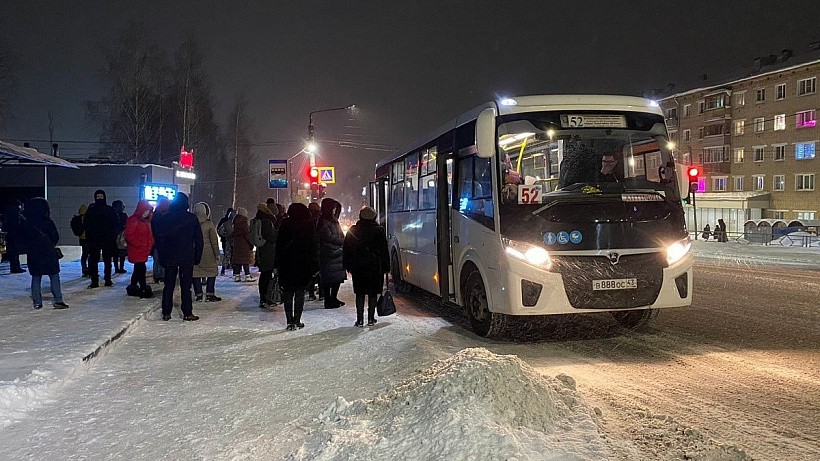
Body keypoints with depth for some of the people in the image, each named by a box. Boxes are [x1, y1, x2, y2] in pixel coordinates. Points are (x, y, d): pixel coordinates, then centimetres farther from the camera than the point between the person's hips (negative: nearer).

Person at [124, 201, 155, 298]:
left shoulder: (146, 221, 14)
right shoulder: (133, 220, -12)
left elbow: (149, 235, 20)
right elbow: (129, 235, -17)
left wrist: (149, 245, 6)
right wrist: (139, 244, -17)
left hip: (144, 250, 8)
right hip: (136, 250, -8)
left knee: (138, 269, 14)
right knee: (141, 269, -9)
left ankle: (132, 288, 25)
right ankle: (145, 290, -6)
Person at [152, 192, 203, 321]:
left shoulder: (164, 218, 1)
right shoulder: (192, 218, -2)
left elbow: (159, 238, 2)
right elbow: (199, 239, -1)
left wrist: (161, 256, 7)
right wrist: (197, 256, 5)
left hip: (169, 257, 2)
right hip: (187, 257, -2)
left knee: (169, 285, 10)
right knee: (186, 285, 0)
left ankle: (166, 313, 11)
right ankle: (187, 313, 0)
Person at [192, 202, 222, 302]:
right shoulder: (209, 224, -7)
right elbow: (214, 240, -5)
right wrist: (217, 254, 0)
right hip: (208, 253, -3)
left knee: (196, 272, 9)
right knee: (212, 272, 8)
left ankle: (199, 295, 9)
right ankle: (210, 294, 3)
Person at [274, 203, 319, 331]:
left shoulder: (285, 225, 0)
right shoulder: (308, 227, -3)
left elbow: (278, 245, 1)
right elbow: (314, 247, -3)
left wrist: (277, 263, 7)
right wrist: (314, 265, 3)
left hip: (286, 264, 1)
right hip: (303, 265, -1)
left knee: (288, 293, 6)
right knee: (300, 293, 6)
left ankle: (290, 321, 2)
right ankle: (297, 320, 6)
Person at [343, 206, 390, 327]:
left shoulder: (352, 230, 2)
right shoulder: (379, 230, -3)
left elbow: (347, 250, 4)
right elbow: (384, 250, -2)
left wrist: (348, 266, 11)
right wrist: (385, 267, 4)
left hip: (358, 267, 1)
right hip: (375, 267, -1)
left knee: (360, 294, 7)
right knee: (373, 293, 7)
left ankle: (360, 320, 6)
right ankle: (371, 319, 9)